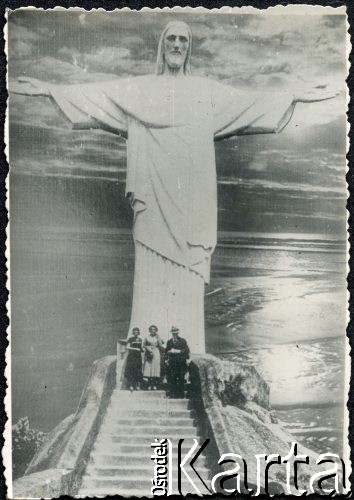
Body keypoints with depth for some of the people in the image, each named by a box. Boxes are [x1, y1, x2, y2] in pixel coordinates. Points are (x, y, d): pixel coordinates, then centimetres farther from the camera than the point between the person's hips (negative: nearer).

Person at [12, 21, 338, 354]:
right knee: (152, 271, -5)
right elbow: (96, 93, 8)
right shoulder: (139, 89, 14)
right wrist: (50, 89, 1)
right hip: (154, 196, 0)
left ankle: (187, 351, 5)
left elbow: (249, 101, 14)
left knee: (188, 272, -2)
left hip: (191, 197, 1)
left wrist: (297, 97, 10)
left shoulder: (208, 91, 17)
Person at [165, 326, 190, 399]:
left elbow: (187, 350, -3)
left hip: (181, 363, -2)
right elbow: (167, 351, 16)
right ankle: (172, 394, 0)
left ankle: (181, 395, 2)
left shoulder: (183, 341, 8)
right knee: (172, 379, -5)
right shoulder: (169, 341, 16)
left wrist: (178, 351, -14)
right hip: (172, 363, 2)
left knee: (181, 379, -4)